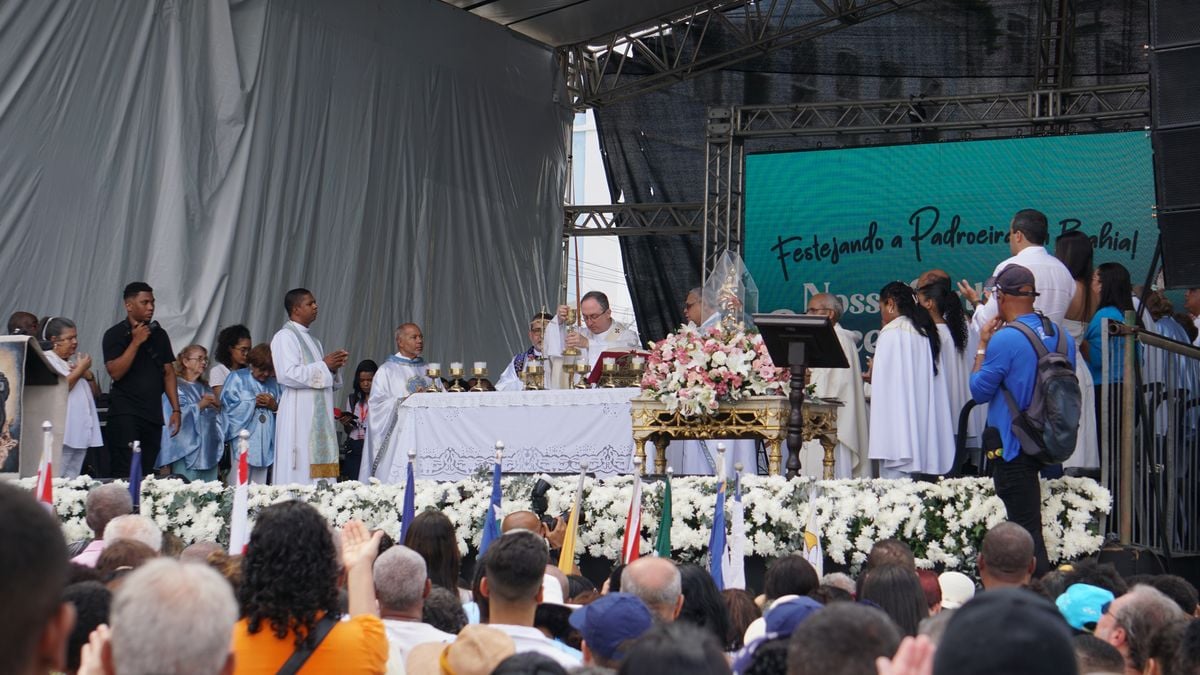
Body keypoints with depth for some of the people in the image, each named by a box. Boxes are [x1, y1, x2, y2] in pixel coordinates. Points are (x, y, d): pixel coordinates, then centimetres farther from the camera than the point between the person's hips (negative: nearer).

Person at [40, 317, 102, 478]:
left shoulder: (76, 360, 20)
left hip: (81, 432, 8)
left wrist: (88, 375, 2)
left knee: (72, 480, 8)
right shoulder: (46, 359, -4)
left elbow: (96, 393, 22)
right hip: (62, 435, -8)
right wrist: (79, 370, -8)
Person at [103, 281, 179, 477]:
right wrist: (136, 342, -14)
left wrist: (176, 410, 8)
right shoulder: (115, 335, -1)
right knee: (126, 473, -12)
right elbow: (115, 372, -13)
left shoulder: (159, 334, 14)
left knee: (148, 474, 1)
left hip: (153, 413, 5)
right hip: (125, 412, -5)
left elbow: (168, 373, 15)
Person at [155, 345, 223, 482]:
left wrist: (217, 405, -2)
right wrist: (199, 406, -16)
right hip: (187, 448, -7)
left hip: (208, 449, 7)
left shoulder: (205, 388, 21)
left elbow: (219, 416, 19)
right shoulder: (176, 386, -1)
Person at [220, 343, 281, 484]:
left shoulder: (274, 383, 15)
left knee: (260, 482, 2)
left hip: (266, 440, 4)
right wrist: (254, 402, -5)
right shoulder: (237, 378, 5)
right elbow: (228, 405, -5)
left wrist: (274, 406, -7)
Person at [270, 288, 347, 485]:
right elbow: (288, 374, -18)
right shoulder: (285, 337, -6)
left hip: (319, 415, 9)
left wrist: (333, 366, 6)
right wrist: (323, 365, -12)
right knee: (300, 473, -12)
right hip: (298, 414, -9)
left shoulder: (313, 341, 21)